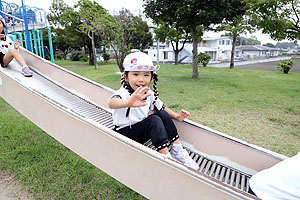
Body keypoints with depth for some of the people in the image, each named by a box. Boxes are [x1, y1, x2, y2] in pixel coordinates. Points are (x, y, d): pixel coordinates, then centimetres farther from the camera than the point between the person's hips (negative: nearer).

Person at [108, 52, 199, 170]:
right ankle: (167, 157, -21)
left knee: (163, 114, -10)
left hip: (142, 131, 7)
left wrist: (176, 116, -5)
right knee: (154, 120, -27)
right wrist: (128, 103, -71)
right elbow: (112, 103, -49)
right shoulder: (124, 93, -25)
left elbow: (161, 107, 11)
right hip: (125, 133, -6)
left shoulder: (150, 94, -4)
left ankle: (177, 151, -6)